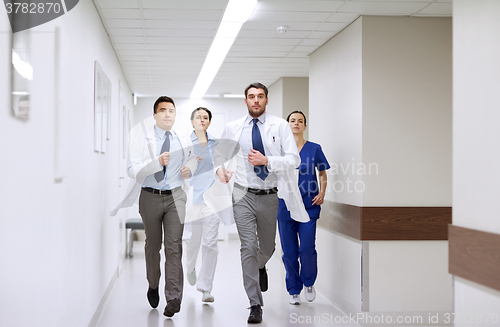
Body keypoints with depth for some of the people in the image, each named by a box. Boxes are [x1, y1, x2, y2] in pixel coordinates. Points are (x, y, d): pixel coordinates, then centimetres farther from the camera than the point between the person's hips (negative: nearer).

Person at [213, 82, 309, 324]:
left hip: (270, 196, 1)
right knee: (248, 248, -8)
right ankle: (255, 305, -2)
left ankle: (260, 267, 54)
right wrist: (220, 169, -6)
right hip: (244, 195, -1)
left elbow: (294, 159, -7)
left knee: (267, 247, 17)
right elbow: (220, 154, 16)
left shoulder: (280, 126, 0)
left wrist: (267, 161, -20)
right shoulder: (232, 128, 4)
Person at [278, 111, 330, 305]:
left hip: (308, 204, -1)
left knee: (307, 248, -10)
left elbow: (322, 174, 14)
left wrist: (322, 193, -1)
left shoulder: (314, 149, 5)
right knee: (289, 251, 3)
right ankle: (294, 291, 19)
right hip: (285, 205, 1)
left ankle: (309, 283, 18)